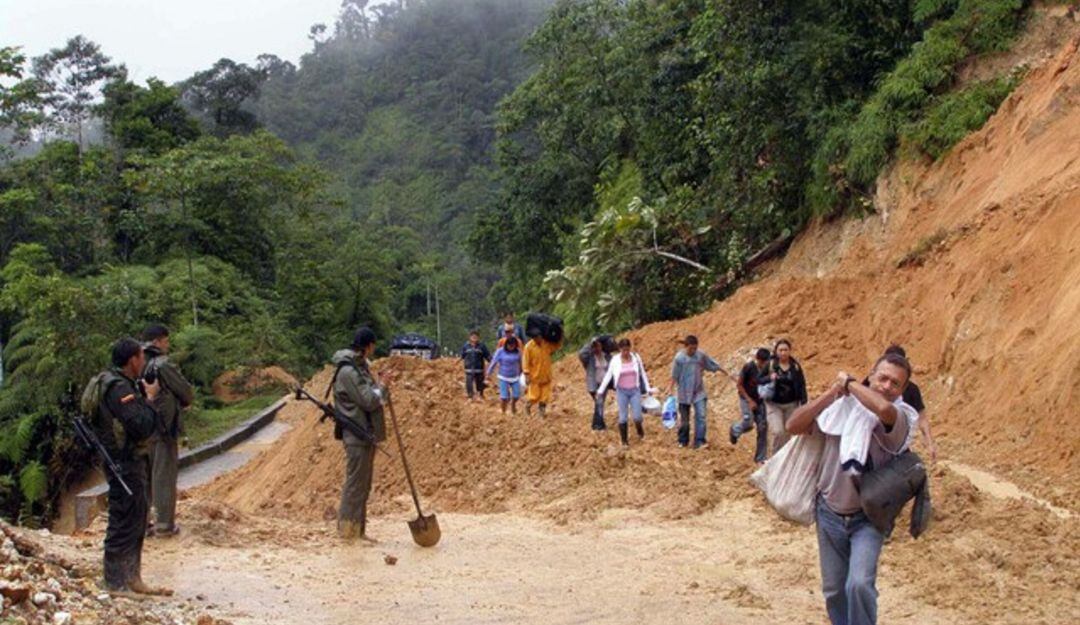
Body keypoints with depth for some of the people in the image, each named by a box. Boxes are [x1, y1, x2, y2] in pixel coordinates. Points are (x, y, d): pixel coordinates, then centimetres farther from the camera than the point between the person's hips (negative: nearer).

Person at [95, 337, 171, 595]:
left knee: (136, 520, 17)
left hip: (130, 461, 11)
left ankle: (131, 579, 25)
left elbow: (152, 424, 15)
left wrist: (145, 394, 4)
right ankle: (117, 584, 3)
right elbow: (142, 426, -25)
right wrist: (149, 398, -12)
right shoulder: (119, 388, -19)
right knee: (124, 523, -4)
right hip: (125, 464, -11)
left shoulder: (123, 385, 14)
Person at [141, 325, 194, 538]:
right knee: (164, 476, 2)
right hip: (164, 428, -6)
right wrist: (182, 403, 13)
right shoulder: (164, 365, -15)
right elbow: (188, 393, -9)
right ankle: (164, 524, 6)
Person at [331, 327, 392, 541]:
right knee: (356, 482, -5)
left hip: (367, 435, 10)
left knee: (363, 484, 14)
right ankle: (349, 531, 2)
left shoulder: (361, 367, 14)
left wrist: (382, 386, 4)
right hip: (356, 435, -10)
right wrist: (382, 386, -5)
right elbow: (369, 401, -18)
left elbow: (377, 399, 21)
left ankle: (358, 531, 22)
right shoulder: (348, 371, -17)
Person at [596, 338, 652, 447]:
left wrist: (647, 388, 8)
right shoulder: (615, 360, -7)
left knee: (637, 416, -6)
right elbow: (608, 375, 0)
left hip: (635, 390, 0)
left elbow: (643, 373, 6)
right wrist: (601, 390, -1)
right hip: (622, 391, 0)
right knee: (623, 417, 1)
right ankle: (624, 441, 13)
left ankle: (639, 430, 27)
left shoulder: (636, 357, -4)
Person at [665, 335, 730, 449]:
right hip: (684, 392, -2)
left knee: (701, 416, -11)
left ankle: (699, 441, -9)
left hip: (699, 392, 2)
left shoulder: (701, 355, -3)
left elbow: (713, 365, 8)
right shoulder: (679, 358, -11)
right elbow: (674, 376, -7)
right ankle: (683, 441, 28)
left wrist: (726, 373, 13)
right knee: (684, 418, 10)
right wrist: (669, 388, -16)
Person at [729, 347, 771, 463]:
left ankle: (760, 458, 8)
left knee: (763, 427, -2)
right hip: (746, 398, -4)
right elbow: (739, 384, -11)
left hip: (759, 400, 4)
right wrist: (750, 400, -14)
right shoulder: (748, 367, -19)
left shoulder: (768, 368, -9)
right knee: (748, 423, -22)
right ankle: (735, 430, 15)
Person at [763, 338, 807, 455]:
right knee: (777, 432, -15)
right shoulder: (770, 365, -3)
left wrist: (803, 404, -4)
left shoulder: (796, 367, 1)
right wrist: (769, 378, -20)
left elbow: (802, 386, 3)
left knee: (787, 433, 5)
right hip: (774, 405, -2)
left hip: (791, 405, 2)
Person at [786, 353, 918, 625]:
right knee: (834, 591, 13)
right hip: (829, 514, 3)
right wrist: (833, 392, -15)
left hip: (867, 518, -3)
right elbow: (793, 425, -8)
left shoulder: (903, 416, -14)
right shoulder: (841, 406, -4)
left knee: (859, 585, -23)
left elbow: (883, 408, -38)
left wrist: (849, 384, -22)